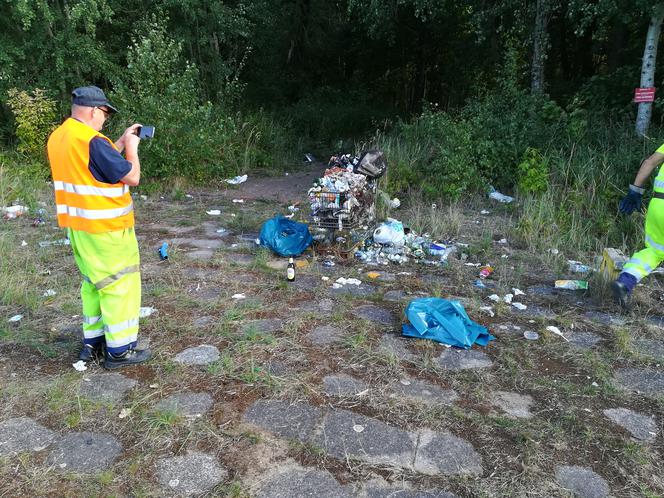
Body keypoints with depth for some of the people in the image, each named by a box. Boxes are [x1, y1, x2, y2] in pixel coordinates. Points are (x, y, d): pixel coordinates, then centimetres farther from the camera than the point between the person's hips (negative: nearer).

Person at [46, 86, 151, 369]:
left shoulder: (57, 138, 8)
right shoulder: (93, 141, -21)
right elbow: (132, 177, -16)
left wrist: (121, 143, 16)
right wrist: (131, 146, -2)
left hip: (77, 225, 9)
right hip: (106, 227, -9)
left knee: (94, 282, 20)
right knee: (120, 284, 2)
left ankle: (92, 342, 27)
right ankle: (119, 350, 9)